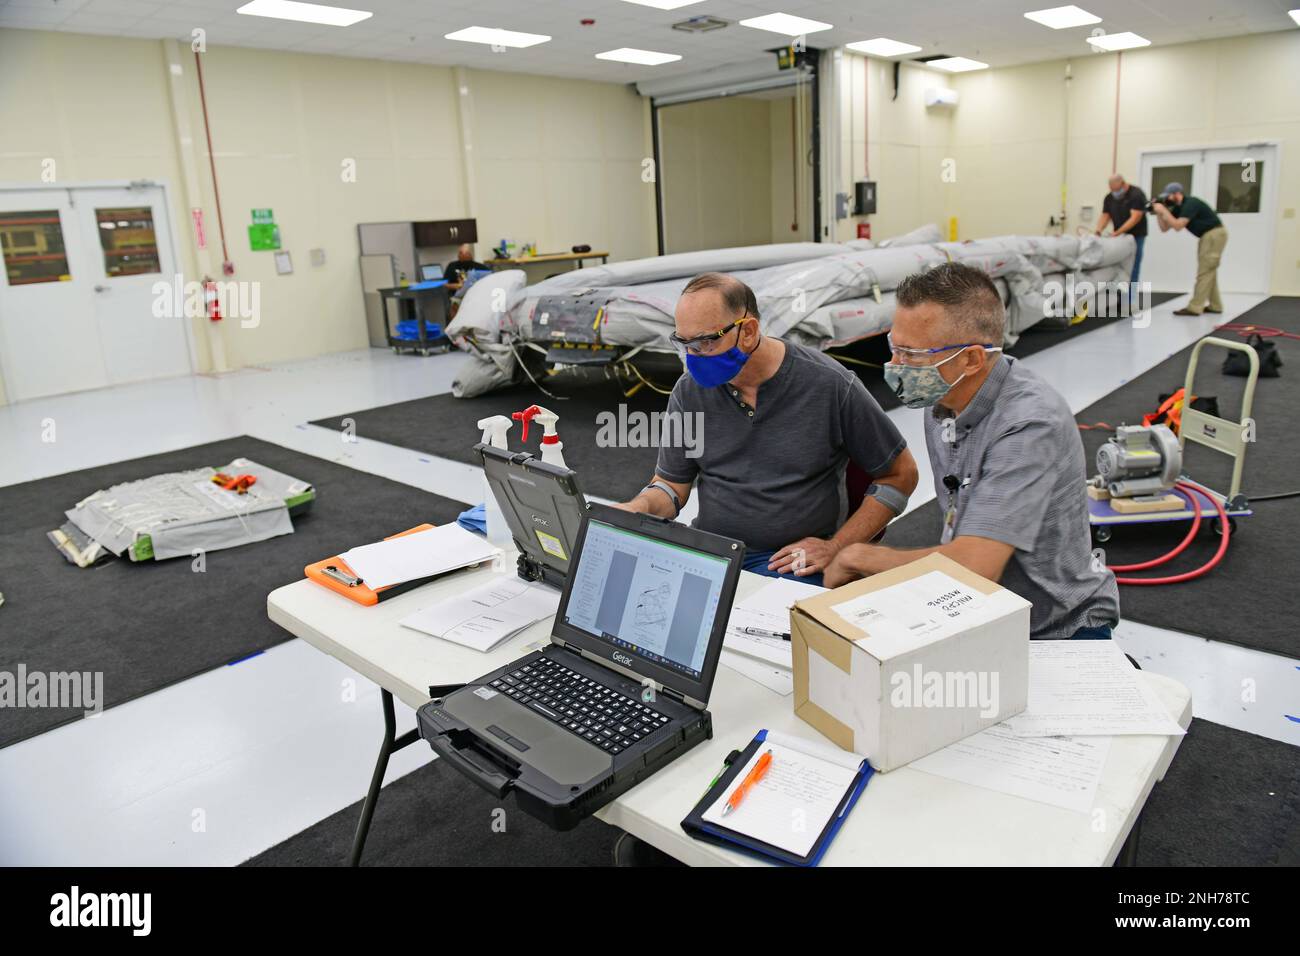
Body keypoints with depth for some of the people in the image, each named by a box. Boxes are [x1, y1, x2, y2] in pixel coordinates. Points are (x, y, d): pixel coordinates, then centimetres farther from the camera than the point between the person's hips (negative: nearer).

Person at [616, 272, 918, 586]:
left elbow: (900, 473, 0)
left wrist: (836, 547, -6)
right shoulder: (689, 391, 1)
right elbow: (672, 484, 11)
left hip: (790, 560, -3)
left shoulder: (831, 385, -9)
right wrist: (639, 508, -13)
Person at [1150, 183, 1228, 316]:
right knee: (1208, 271, 14)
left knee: (1204, 271, -11)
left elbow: (1178, 226, -28)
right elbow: (1164, 228, 7)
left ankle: (1194, 308, -13)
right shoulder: (1178, 208, 8)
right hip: (1207, 236, 10)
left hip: (1214, 234, -10)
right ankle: (1215, 306, 20)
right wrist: (1158, 213, -4)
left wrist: (1163, 211, -24)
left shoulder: (1190, 204, -20)